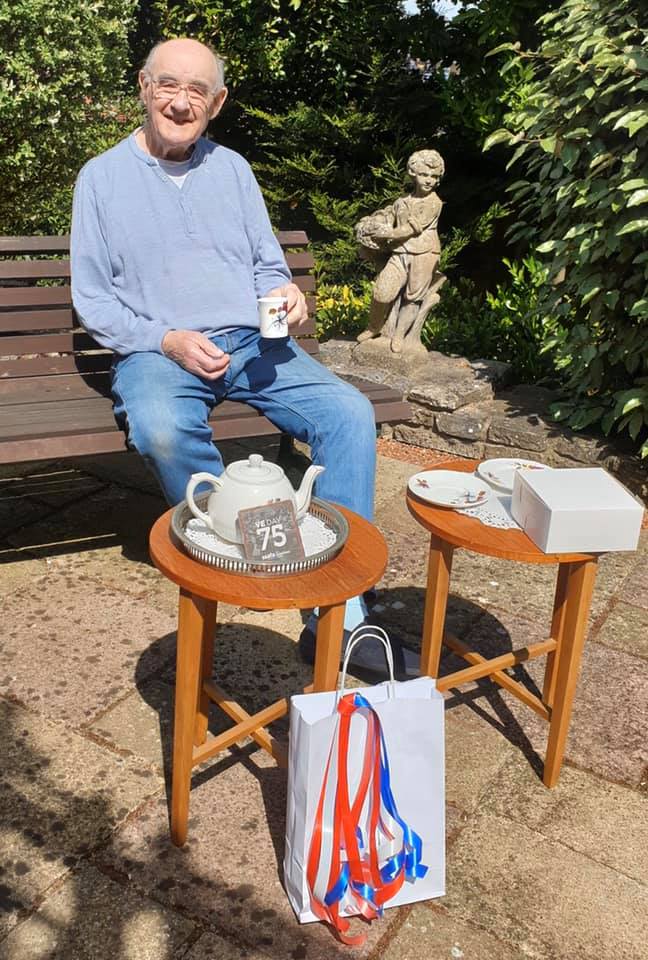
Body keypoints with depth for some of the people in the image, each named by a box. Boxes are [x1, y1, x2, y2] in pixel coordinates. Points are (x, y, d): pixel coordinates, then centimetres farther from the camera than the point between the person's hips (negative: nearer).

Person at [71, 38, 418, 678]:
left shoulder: (231, 168, 17)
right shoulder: (103, 177, 7)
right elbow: (91, 297, 3)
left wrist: (285, 294, -6)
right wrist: (166, 340, -13)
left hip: (251, 342, 3)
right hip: (156, 351, -3)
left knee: (349, 412, -22)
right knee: (163, 431, -39)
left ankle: (338, 613, -21)